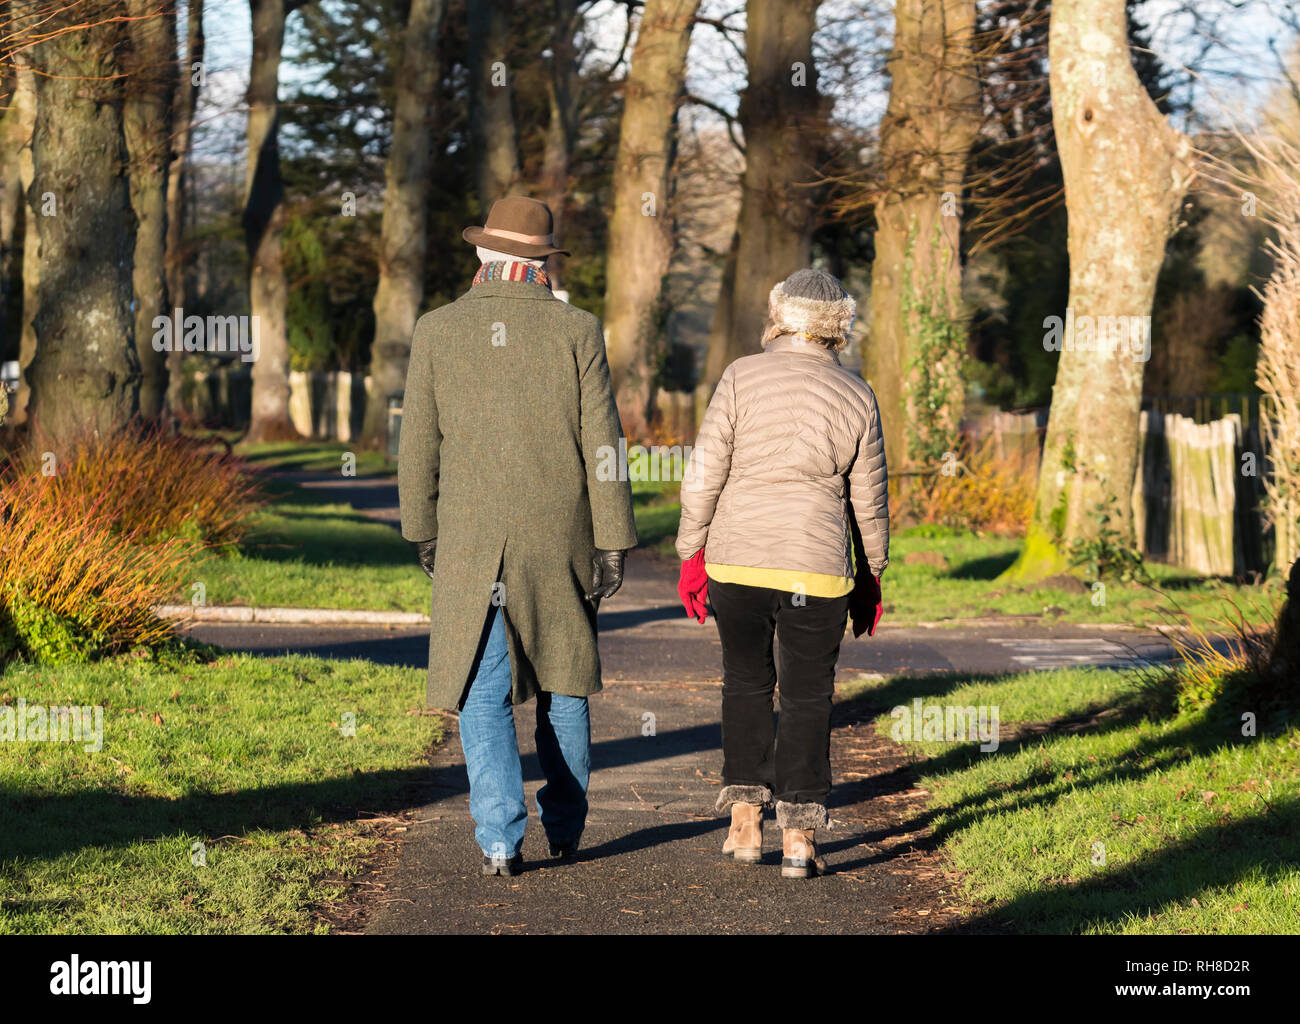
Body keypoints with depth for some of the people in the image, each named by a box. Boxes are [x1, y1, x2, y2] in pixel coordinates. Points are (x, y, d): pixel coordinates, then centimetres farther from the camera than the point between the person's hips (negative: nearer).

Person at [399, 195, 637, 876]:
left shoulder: (437, 331, -2)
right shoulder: (576, 331, -4)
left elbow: (418, 447, 3)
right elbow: (601, 445, -5)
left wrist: (421, 531, 15)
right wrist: (612, 544, 0)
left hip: (471, 544, -1)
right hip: (560, 541, 1)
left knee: (484, 696, 3)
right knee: (563, 681, 16)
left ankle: (500, 840, -7)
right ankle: (565, 829, 22)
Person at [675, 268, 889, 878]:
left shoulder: (741, 378, -4)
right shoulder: (857, 397, 1)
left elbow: (705, 475, -5)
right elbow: (869, 500, 7)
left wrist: (691, 554, 5)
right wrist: (870, 578, 17)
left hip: (736, 559, 0)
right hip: (817, 569, 0)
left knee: (746, 683, 17)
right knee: (807, 696, 7)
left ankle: (745, 819, 13)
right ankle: (799, 837, 1)